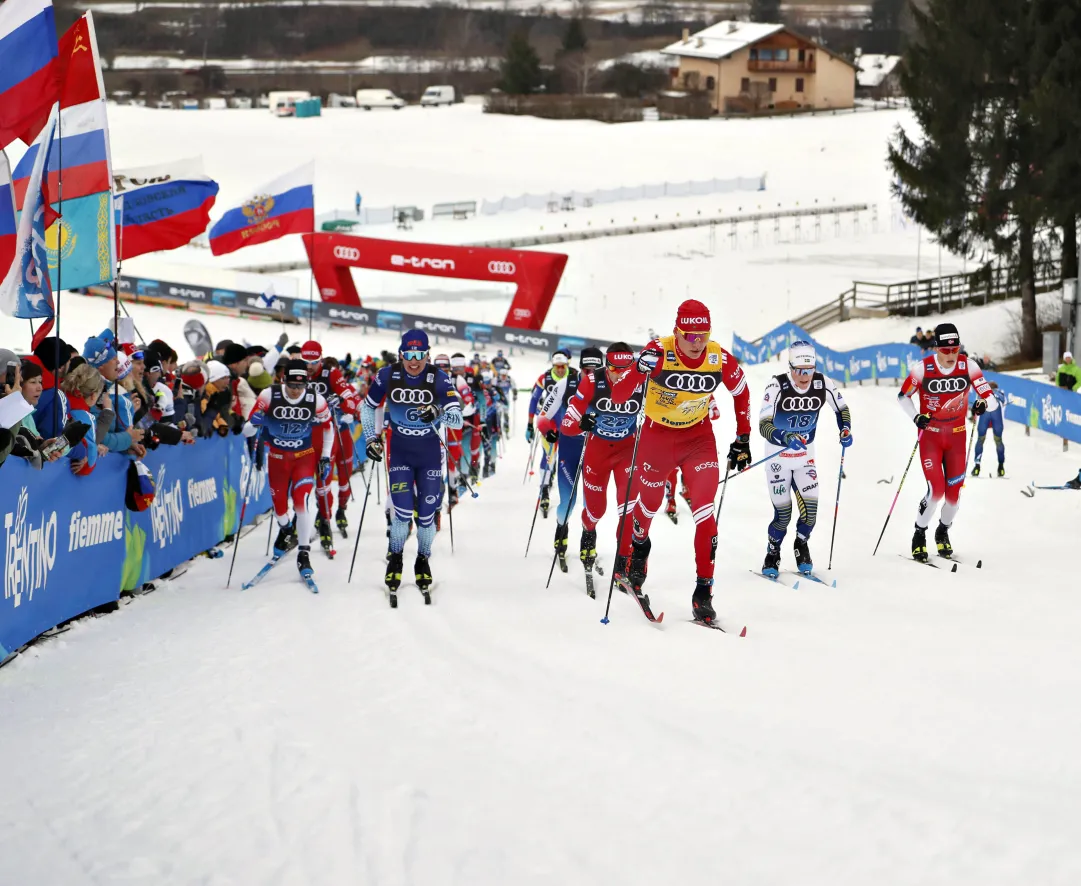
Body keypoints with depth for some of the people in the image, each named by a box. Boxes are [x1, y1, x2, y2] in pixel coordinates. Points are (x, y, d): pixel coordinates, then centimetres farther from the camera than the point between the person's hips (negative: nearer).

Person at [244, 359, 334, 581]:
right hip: (277, 457, 1)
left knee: (301, 500, -19)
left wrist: (325, 457, 3)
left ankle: (304, 554, -13)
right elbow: (250, 425, -13)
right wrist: (254, 428, -37)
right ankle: (285, 532, 45)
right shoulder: (269, 396, -18)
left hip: (305, 456, -1)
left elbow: (327, 426, 4)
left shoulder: (316, 400, -15)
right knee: (279, 504, 9)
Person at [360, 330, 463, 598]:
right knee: (404, 512, -9)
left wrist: (439, 414, -37)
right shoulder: (388, 375, -10)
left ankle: (423, 561, 27)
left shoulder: (439, 379, -13)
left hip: (430, 452, 0)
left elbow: (457, 420, -17)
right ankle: (395, 560, 15)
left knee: (426, 513, 3)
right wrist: (371, 438, -1)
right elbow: (368, 407, 7)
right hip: (399, 450, 0)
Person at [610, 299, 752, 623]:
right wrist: (639, 370, -47)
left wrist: (743, 440, 6)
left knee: (704, 513, -12)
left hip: (699, 438, 1)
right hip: (657, 436, -1)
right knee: (648, 505, 16)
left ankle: (703, 593, -4)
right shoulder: (659, 353, -25)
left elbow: (741, 393, 3)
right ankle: (628, 556, 50)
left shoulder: (720, 359, -18)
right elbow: (618, 395, -27)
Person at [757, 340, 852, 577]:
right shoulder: (777, 386, -24)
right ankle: (773, 554, 24)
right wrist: (785, 437, -46)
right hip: (779, 454, -3)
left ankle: (801, 544, 23)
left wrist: (845, 430, -11)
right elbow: (763, 425, -28)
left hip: (805, 455, 3)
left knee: (810, 507, -8)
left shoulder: (823, 384, -13)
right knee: (783, 513, -3)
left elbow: (841, 408, 7)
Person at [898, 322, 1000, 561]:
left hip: (956, 436, 2)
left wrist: (984, 403, -36)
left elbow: (992, 400, -12)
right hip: (930, 435, -2)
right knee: (936, 489, -15)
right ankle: (919, 536, 8)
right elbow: (903, 396, -1)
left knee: (954, 492, 2)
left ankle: (943, 532, 31)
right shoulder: (923, 369, -18)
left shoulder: (968, 367, -13)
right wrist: (916, 417, -18)